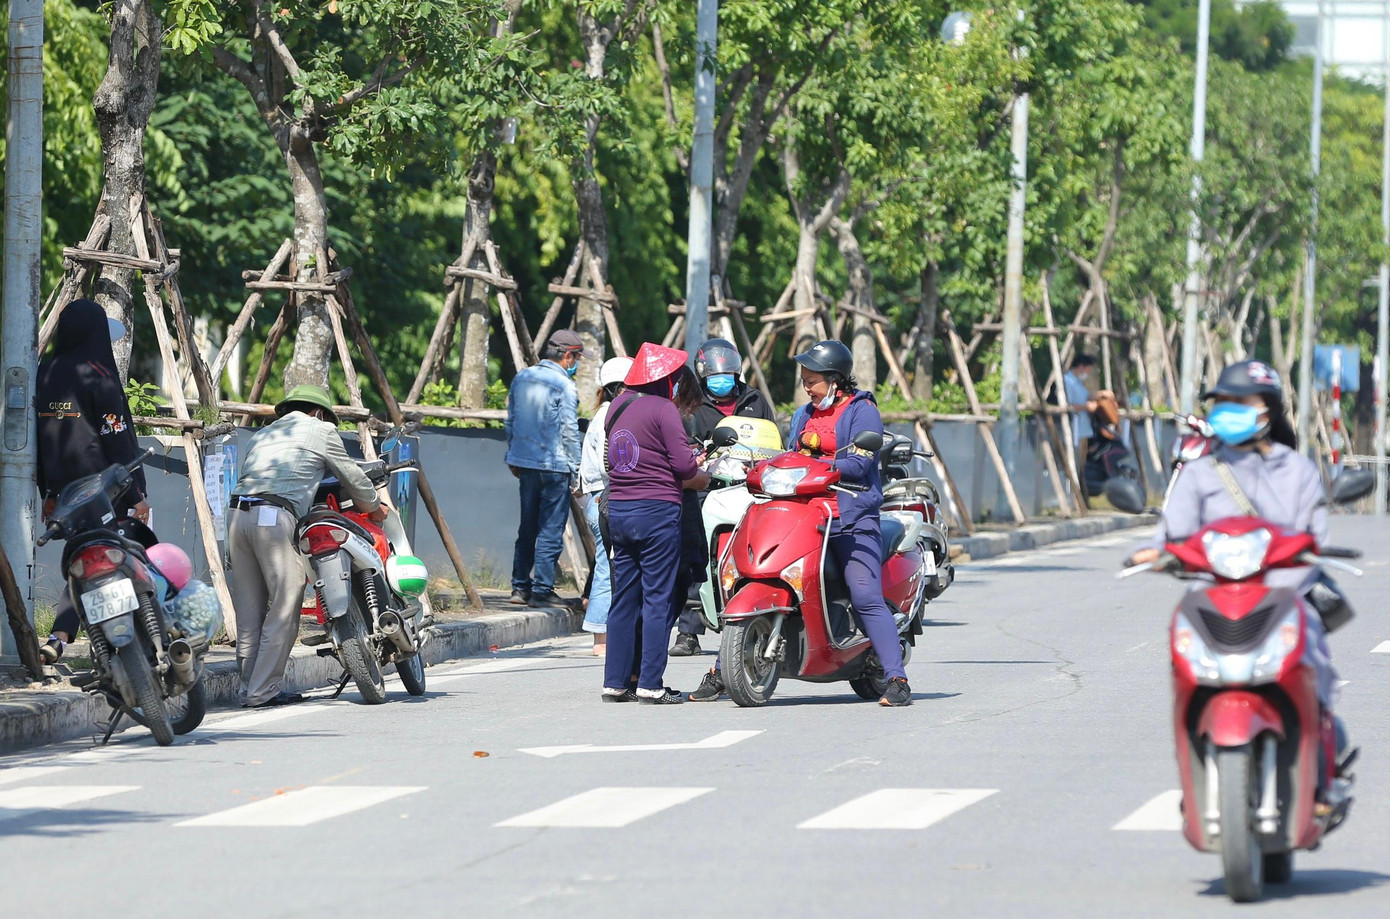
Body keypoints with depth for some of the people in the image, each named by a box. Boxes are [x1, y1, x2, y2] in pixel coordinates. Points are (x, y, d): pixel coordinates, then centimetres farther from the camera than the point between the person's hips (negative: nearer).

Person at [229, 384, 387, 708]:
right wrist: (375, 506, 36)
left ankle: (250, 687, 10)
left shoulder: (262, 435, 30)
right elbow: (350, 475, 20)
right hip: (275, 517, -7)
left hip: (238, 514, 7)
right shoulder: (320, 430, 14)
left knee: (249, 609, 9)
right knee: (283, 608, -4)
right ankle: (263, 691, -8)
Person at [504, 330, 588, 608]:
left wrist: (512, 458, 25)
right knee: (551, 530, -2)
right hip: (554, 465, -7)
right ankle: (541, 590, -3)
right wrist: (576, 467, -5)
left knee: (527, 527, 15)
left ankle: (520, 587, 17)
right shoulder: (564, 386, -11)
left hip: (524, 462, 7)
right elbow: (569, 431, -12)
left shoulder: (522, 378, 11)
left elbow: (510, 421, 17)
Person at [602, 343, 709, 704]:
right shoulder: (663, 409, -9)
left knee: (623, 599, 11)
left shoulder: (618, 405, 12)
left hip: (618, 511, 7)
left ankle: (615, 681, 11)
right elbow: (684, 464, -13)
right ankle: (650, 684, -5)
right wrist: (704, 479, 6)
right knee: (658, 599, -3)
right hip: (657, 511, -7)